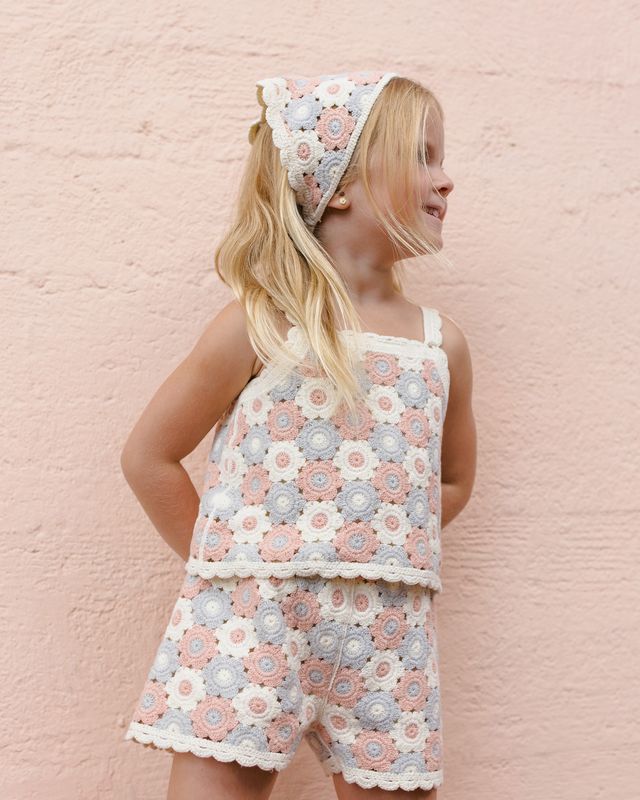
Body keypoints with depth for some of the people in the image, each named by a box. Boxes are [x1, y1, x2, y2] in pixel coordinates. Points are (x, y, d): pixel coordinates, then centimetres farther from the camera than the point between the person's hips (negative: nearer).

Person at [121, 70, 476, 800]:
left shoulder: (439, 343, 6)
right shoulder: (263, 326, -6)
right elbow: (148, 454, 0)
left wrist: (374, 554, 9)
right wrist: (228, 564, 1)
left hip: (387, 642, 4)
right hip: (250, 630, -4)